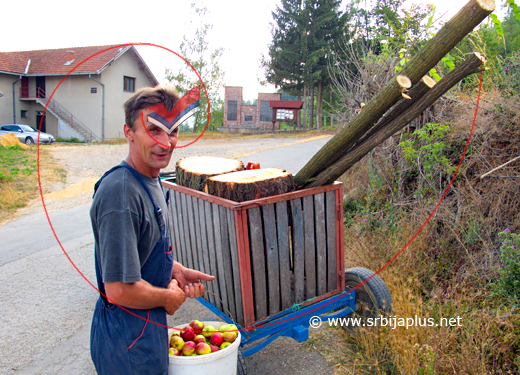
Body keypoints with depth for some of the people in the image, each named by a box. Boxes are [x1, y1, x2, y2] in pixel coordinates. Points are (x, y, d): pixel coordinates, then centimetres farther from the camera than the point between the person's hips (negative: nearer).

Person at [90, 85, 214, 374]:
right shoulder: (121, 193, -30)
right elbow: (120, 290, -31)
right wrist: (169, 298, -14)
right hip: (130, 339, -9)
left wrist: (177, 270, 0)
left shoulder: (150, 180, 2)